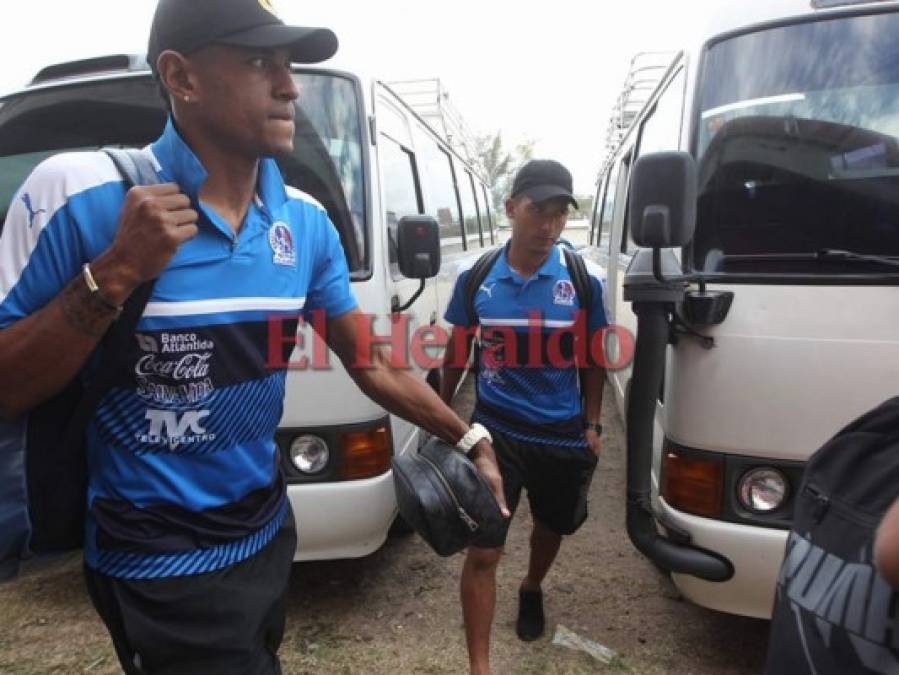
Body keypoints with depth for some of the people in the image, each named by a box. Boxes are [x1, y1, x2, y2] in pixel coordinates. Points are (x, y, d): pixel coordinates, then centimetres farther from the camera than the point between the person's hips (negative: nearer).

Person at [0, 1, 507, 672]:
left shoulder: (306, 221, -4)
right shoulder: (80, 194, -19)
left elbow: (371, 362, 4)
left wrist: (467, 437, 2)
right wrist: (115, 275, -28)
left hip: (267, 530, 6)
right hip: (158, 563, -5)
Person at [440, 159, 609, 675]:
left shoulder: (584, 280, -8)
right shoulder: (475, 277, -7)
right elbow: (458, 351, 5)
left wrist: (591, 425, 0)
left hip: (563, 433, 2)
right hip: (494, 430, -1)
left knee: (551, 526, 25)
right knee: (483, 552, -2)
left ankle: (532, 590, 58)